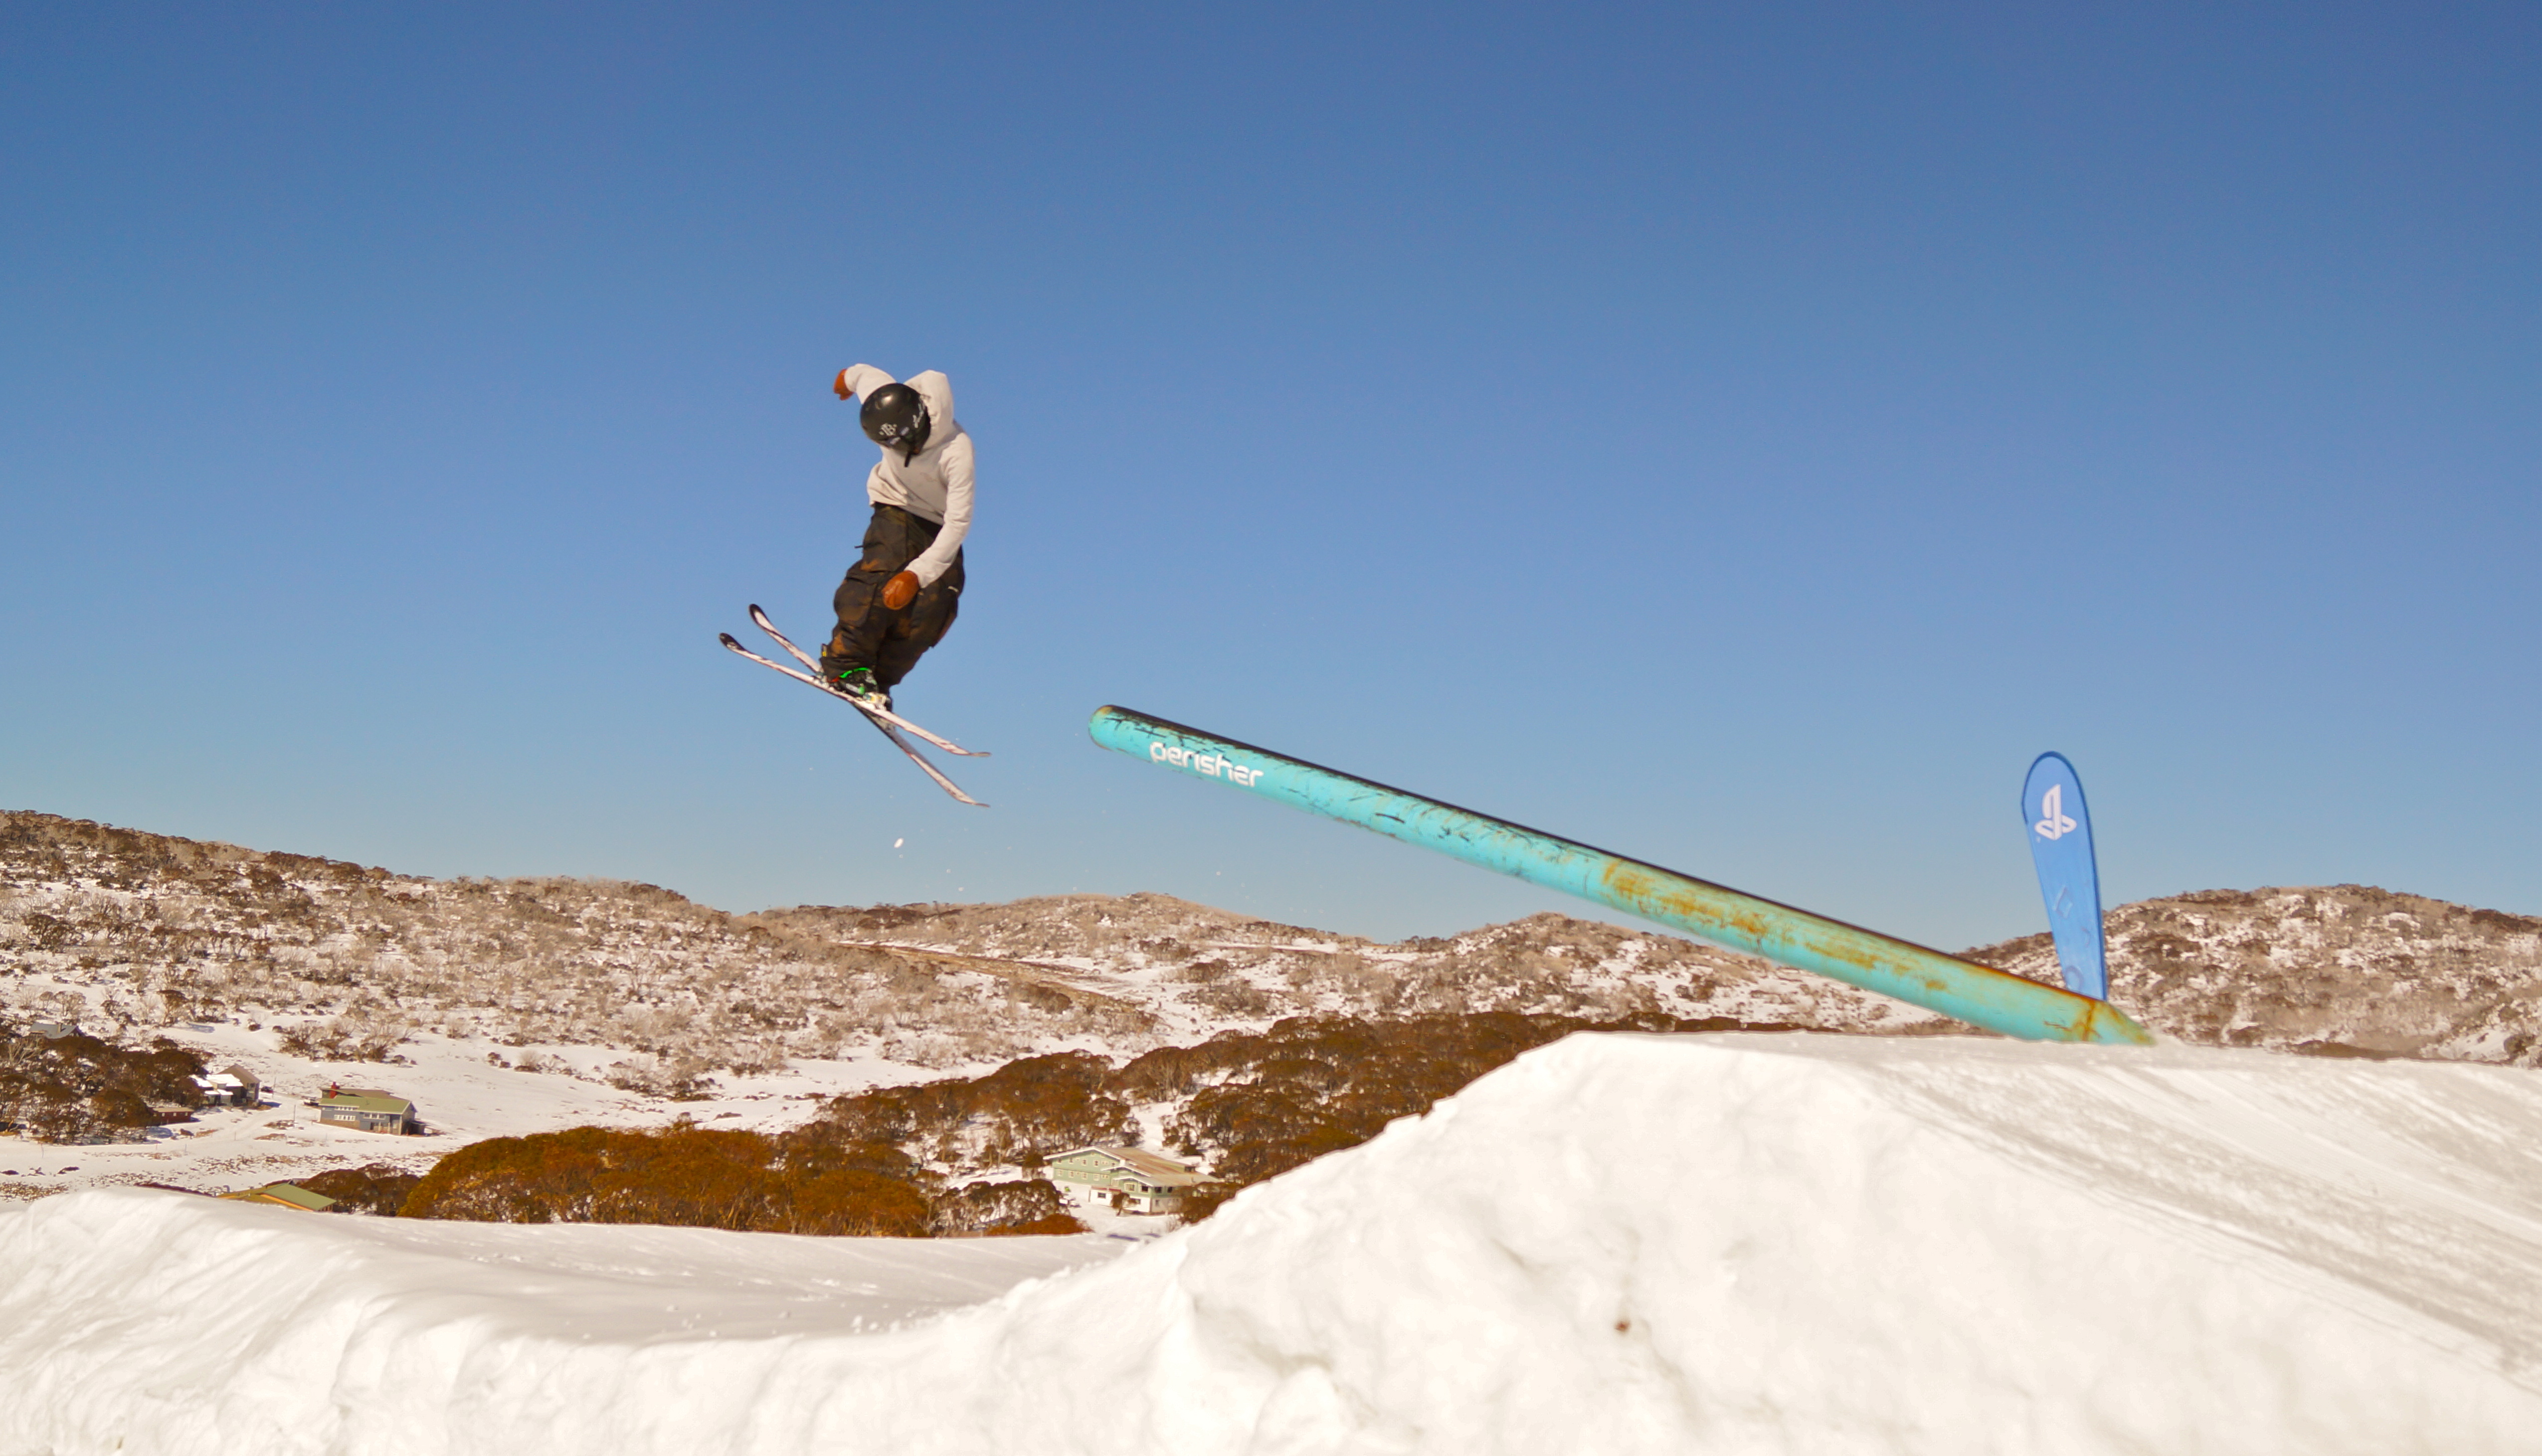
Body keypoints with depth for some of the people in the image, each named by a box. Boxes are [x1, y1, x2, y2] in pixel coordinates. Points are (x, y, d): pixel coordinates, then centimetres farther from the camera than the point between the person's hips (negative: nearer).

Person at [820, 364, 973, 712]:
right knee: (879, 575, -25)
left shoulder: (957, 451, -35)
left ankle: (878, 680, -8)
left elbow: (958, 523, -37)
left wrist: (916, 574, -45)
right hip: (896, 510, 2)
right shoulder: (888, 406, -24)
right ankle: (845, 666, -21)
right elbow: (863, 373, 1)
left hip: (939, 527, -1)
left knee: (933, 610, -17)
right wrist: (847, 377, 27)